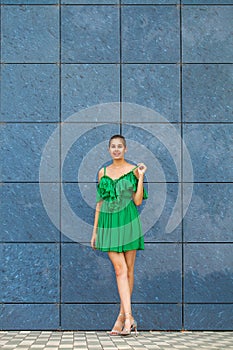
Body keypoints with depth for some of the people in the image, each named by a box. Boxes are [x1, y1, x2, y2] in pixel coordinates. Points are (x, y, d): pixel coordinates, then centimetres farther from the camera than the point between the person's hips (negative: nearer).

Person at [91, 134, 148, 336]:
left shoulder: (133, 170, 3)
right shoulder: (103, 172, 11)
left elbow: (138, 201, -2)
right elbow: (100, 202, 14)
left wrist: (141, 177, -10)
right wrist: (95, 230, 12)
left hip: (128, 222, -1)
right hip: (108, 223, 2)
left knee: (128, 269, 3)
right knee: (120, 269, -7)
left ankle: (123, 316, 13)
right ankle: (128, 317, -11)